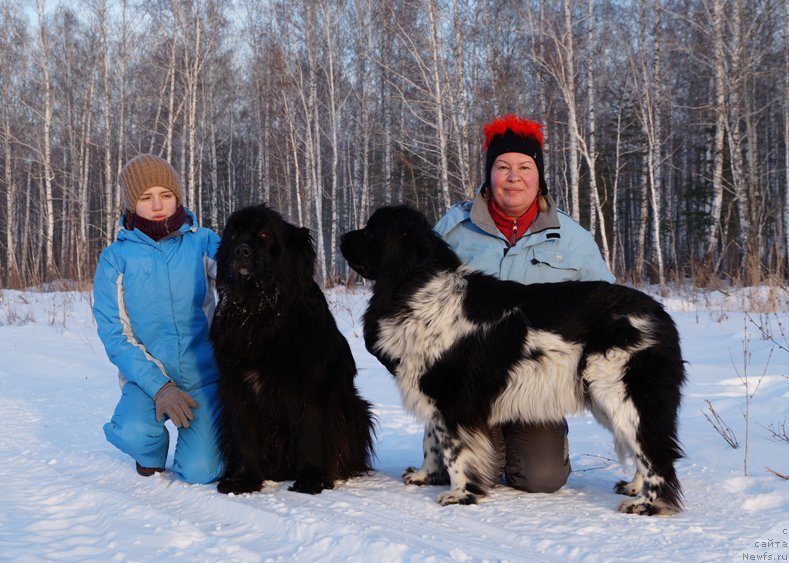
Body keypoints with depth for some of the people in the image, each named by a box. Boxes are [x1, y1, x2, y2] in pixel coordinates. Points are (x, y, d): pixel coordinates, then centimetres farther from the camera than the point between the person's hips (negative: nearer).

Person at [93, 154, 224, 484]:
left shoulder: (203, 242, 0)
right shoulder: (115, 258, -2)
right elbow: (114, 334, -6)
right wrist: (158, 387, -17)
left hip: (203, 374, 0)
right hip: (146, 376, 0)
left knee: (200, 472, -17)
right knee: (135, 433, -31)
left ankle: (203, 427, 20)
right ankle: (153, 448, 8)